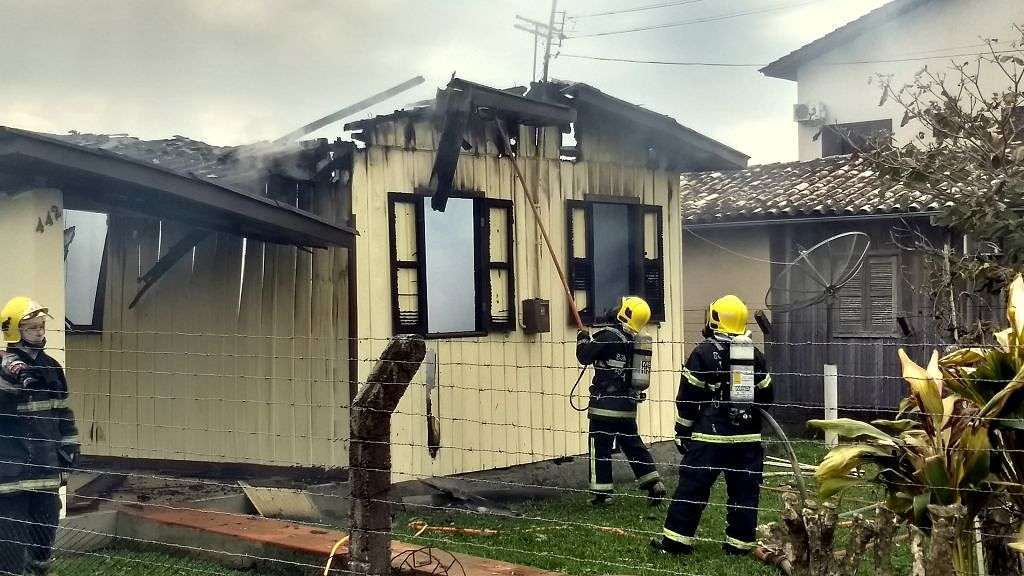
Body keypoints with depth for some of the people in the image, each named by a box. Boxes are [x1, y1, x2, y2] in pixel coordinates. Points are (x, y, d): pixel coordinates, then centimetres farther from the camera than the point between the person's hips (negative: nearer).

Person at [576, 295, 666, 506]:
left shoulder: (608, 335, -14)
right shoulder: (636, 340, 9)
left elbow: (585, 356, -14)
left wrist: (583, 339, 5)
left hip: (606, 404, -7)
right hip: (629, 404, 7)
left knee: (600, 447, 1)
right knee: (633, 445, 16)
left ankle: (602, 492, 3)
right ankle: (654, 485, 13)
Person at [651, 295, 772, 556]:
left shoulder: (704, 352, -6)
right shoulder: (755, 355, 9)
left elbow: (688, 398, -6)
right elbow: (765, 398, 14)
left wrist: (682, 432, 3)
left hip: (710, 436, -4)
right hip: (748, 437, 4)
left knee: (692, 486, 1)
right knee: (745, 491, 9)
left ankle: (676, 540, 4)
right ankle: (740, 542, 12)